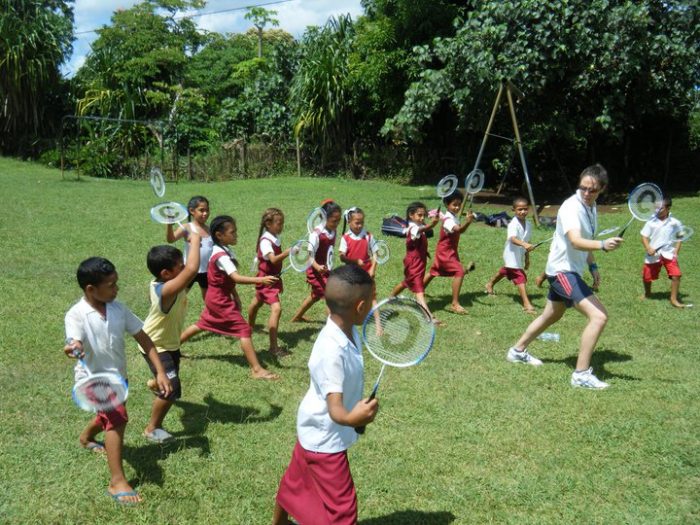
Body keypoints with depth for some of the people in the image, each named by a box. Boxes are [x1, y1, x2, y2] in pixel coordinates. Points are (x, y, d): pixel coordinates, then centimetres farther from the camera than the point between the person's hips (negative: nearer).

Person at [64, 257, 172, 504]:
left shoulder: (118, 309, -10)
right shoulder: (76, 315, -22)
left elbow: (143, 339, -6)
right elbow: (75, 343, -38)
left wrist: (160, 372, -11)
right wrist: (73, 350, -64)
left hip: (118, 376, 6)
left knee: (109, 415, 28)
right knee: (117, 417, -25)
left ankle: (87, 436, 63)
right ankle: (117, 481, -18)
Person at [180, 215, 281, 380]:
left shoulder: (224, 251, 5)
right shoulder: (221, 256, -26)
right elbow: (236, 278, -38)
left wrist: (235, 297, 14)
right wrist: (260, 280, -48)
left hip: (216, 298, 10)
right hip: (220, 300, -10)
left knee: (202, 324, 26)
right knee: (244, 329, -10)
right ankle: (257, 369, -9)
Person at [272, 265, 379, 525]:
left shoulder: (348, 332, -7)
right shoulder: (332, 352, -35)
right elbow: (334, 406, -39)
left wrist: (360, 411, 25)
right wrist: (350, 419, -60)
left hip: (315, 431, 9)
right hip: (325, 439, -9)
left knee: (295, 481, 28)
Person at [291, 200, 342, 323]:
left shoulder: (333, 232, -1)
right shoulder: (316, 234, -24)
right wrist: (318, 267, -39)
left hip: (325, 270, 9)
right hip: (316, 271, -9)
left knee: (316, 295, 23)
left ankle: (297, 317, 42)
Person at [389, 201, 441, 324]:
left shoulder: (419, 226, 6)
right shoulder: (413, 229, -23)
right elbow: (421, 230, -48)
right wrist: (431, 224, -66)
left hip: (419, 262, 10)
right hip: (413, 264, -10)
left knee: (406, 283, 29)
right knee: (419, 289, -15)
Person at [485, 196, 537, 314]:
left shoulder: (528, 224, -1)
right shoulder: (513, 224, -26)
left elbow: (527, 242, 10)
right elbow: (513, 239, -45)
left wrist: (527, 258, 16)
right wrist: (524, 244, -63)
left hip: (520, 256, 9)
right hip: (512, 256, -9)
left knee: (504, 271, 30)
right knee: (520, 278, -17)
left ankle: (490, 284, 55)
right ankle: (526, 304, -18)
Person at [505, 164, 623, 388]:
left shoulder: (591, 208, 6)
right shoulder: (572, 207, -23)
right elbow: (576, 241, -40)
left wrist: (593, 265, 16)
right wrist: (603, 245, -55)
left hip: (570, 270, 10)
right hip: (562, 270, -10)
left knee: (552, 315, 27)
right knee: (599, 316, -21)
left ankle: (518, 351, 45)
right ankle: (581, 374, -14)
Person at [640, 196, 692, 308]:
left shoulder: (675, 223, -4)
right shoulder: (651, 222, -4)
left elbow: (678, 239, 5)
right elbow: (644, 237, -2)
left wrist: (676, 252, -6)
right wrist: (648, 248, -18)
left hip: (668, 254, -1)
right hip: (653, 254, 1)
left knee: (676, 275, -15)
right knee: (646, 277, 10)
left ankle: (674, 299, 0)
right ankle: (647, 294, 40)